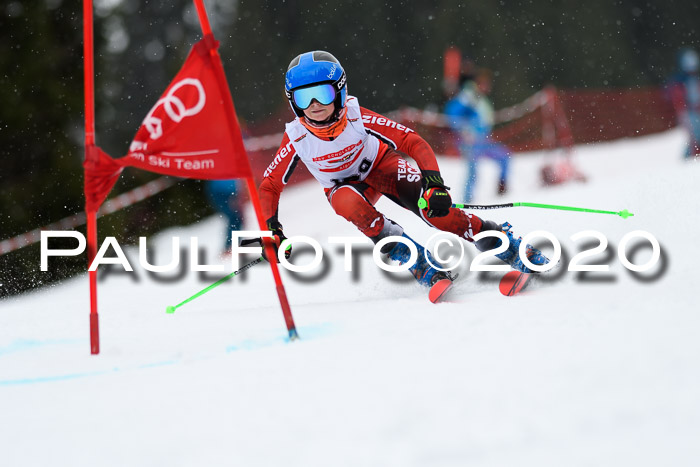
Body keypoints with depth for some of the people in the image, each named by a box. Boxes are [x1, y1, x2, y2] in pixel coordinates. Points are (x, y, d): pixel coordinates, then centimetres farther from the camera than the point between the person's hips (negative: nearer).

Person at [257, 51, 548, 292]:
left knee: (433, 208, -29)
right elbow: (270, 185, -11)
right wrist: (272, 230, -24)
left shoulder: (357, 118, -29)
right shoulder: (296, 138, -25)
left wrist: (434, 183, -41)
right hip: (344, 185, 2)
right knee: (348, 204, -37)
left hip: (382, 165, -2)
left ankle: (506, 247, -18)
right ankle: (418, 264, -27)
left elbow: (412, 142, -28)